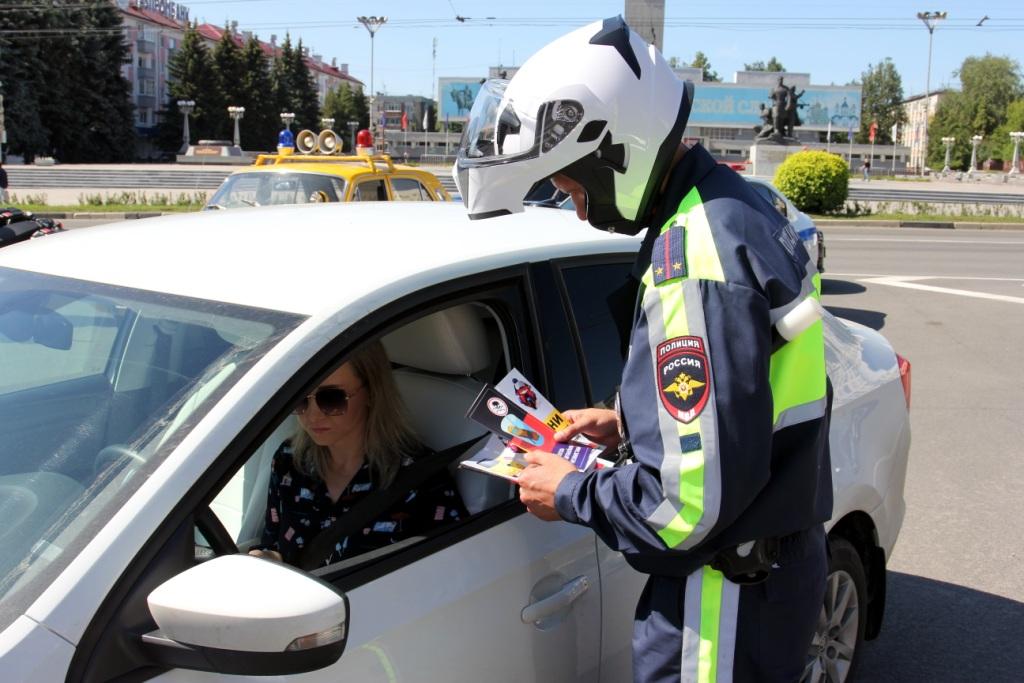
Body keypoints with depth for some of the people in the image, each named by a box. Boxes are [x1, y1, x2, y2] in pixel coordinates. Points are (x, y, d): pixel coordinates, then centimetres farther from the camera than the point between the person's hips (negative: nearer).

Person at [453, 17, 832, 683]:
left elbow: (696, 499, -29)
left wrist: (571, 494, -13)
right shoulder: (733, 205, 4)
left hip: (733, 600, -9)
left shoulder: (698, 266, -29)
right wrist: (628, 423, 10)